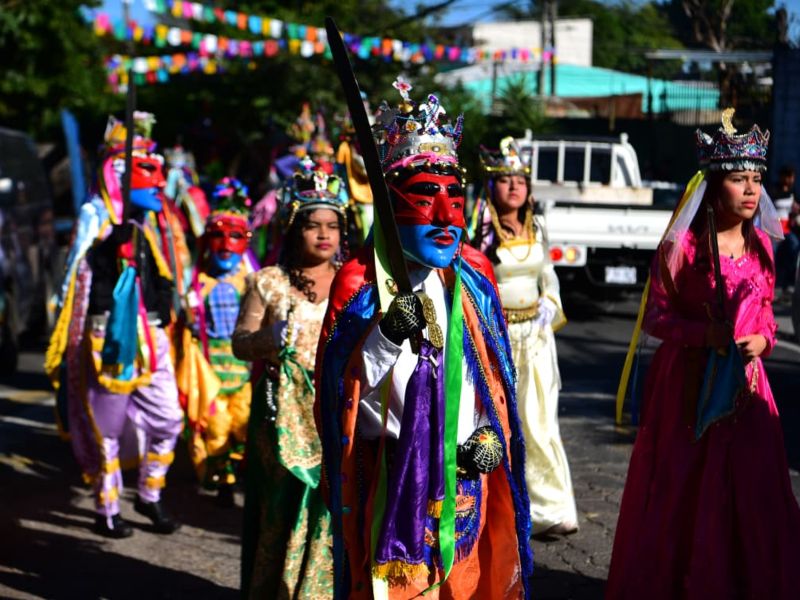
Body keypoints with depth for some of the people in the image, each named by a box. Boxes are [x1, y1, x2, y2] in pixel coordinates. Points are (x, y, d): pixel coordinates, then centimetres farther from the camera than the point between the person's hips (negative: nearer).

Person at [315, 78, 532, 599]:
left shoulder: (474, 275, 5)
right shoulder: (361, 282, -8)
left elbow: (495, 369, 12)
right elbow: (341, 384, -11)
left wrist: (491, 431, -1)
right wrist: (386, 335, -25)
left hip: (466, 471, 4)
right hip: (392, 472, -4)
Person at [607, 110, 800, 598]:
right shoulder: (682, 246, -7)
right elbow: (655, 317, -5)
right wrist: (704, 333, -20)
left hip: (744, 383, 4)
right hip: (687, 382, -4)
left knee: (751, 491, 3)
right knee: (681, 491, 3)